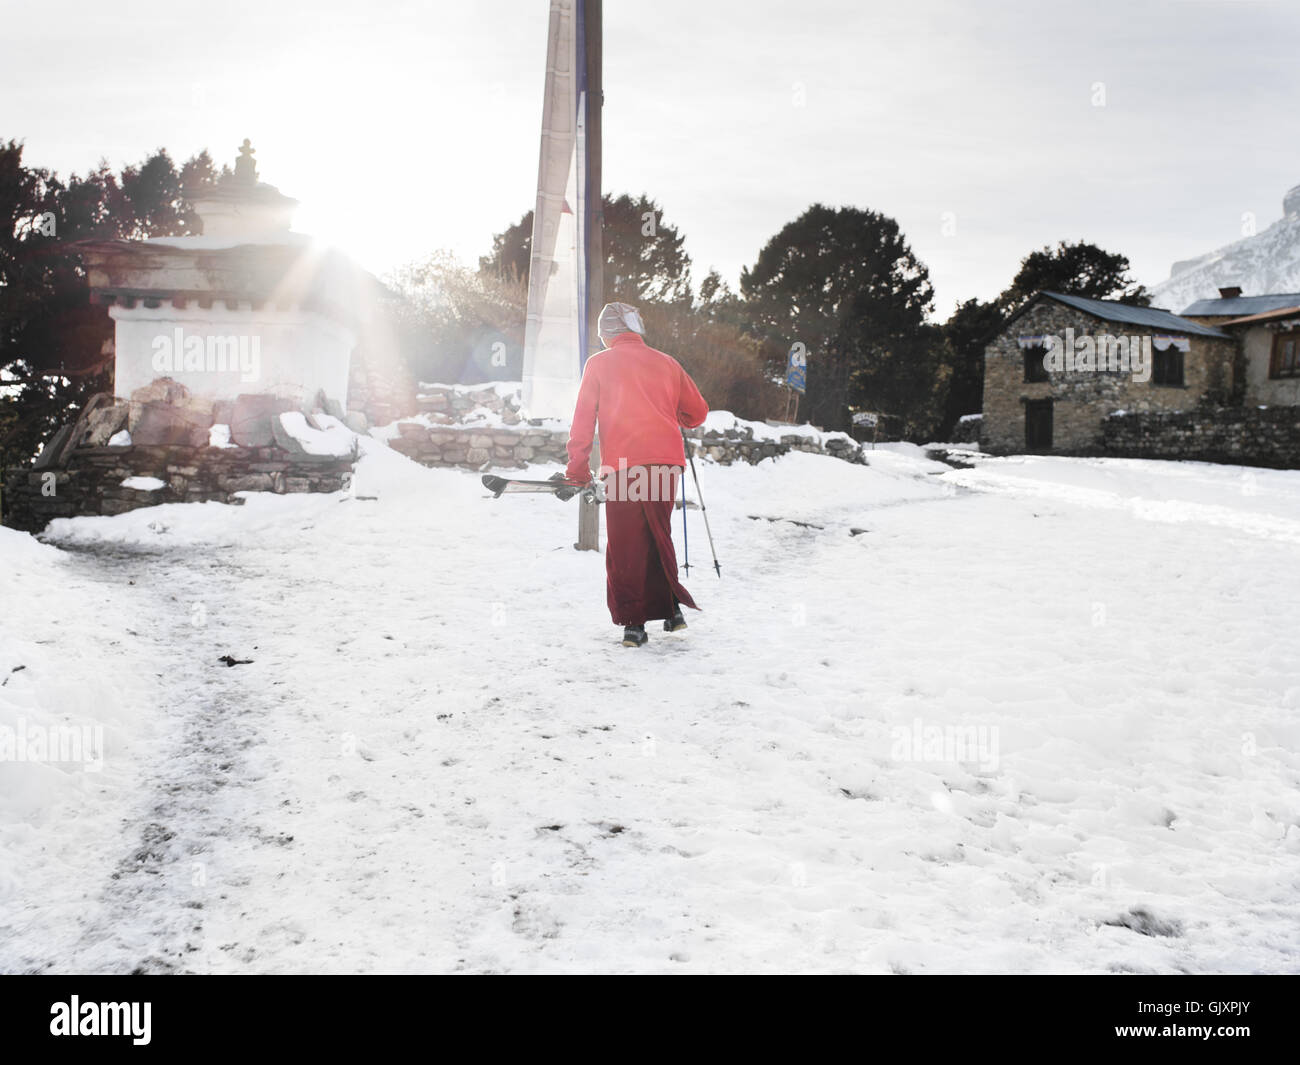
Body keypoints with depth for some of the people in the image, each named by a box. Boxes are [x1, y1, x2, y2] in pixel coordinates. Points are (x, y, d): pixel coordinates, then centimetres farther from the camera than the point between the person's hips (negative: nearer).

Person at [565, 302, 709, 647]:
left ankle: (633, 621, 0)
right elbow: (697, 412, 18)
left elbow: (584, 417, 4)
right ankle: (670, 607, 16)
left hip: (623, 465, -3)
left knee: (624, 545, 2)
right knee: (658, 535, 18)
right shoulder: (666, 363, 14)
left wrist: (578, 467, 7)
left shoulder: (599, 364, 8)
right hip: (666, 461, 3)